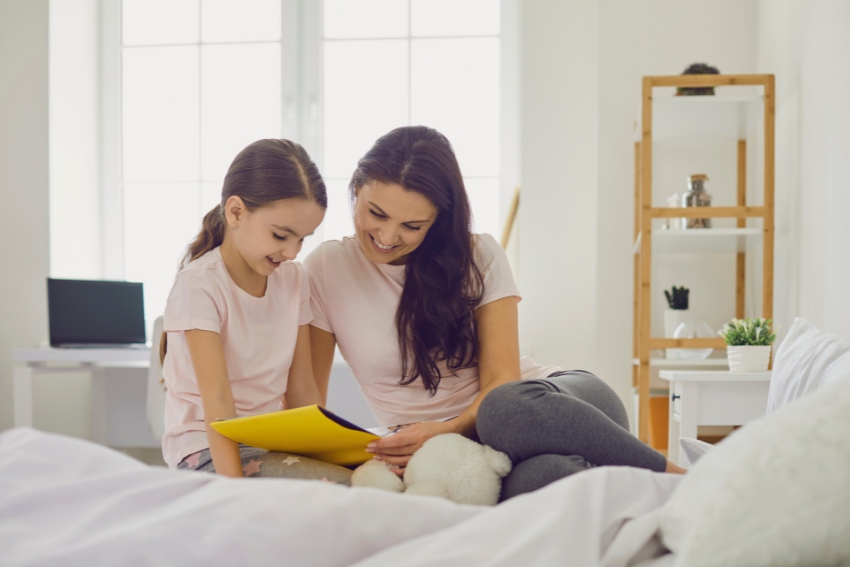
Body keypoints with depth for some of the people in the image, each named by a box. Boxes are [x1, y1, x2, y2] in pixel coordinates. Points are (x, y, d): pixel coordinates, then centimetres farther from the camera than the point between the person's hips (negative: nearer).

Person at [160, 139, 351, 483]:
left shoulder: (293, 279, 6)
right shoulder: (199, 284, -13)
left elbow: (302, 390, 5)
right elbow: (217, 399, -21)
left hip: (271, 441, 6)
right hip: (207, 448, -6)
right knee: (342, 489, -28)